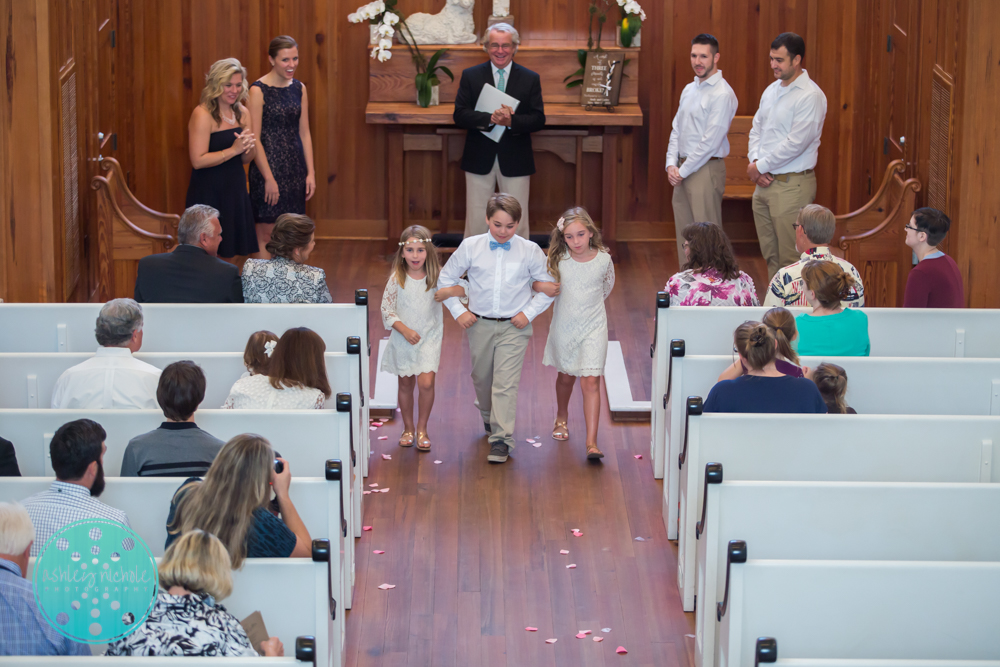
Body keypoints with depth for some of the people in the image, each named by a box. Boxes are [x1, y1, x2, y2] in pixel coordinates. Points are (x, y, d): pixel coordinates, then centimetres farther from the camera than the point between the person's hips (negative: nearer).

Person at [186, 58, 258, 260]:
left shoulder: (242, 113, 9)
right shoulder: (203, 114, -12)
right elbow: (198, 160, -20)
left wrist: (249, 148, -7)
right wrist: (233, 150, -21)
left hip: (236, 191, 7)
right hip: (208, 194, -7)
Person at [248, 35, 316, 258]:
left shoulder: (299, 89, 8)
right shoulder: (258, 90, -11)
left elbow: (304, 133, 11)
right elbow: (255, 140, -12)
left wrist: (310, 173, 6)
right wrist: (269, 178, -15)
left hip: (295, 167, 6)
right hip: (268, 167, -6)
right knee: (267, 234, -3)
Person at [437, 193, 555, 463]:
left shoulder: (530, 251, -6)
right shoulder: (470, 247, -5)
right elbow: (445, 280, 5)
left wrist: (529, 312, -4)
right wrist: (458, 311, -1)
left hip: (514, 327, -2)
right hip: (479, 325, 2)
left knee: (506, 383, -10)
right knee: (481, 378, 17)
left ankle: (501, 439, -10)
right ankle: (489, 419, 44)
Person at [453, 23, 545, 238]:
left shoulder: (530, 79, 4)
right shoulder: (470, 76, 4)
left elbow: (538, 119, -2)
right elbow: (460, 115, -5)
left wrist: (511, 121, -22)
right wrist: (489, 118, -23)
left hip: (515, 161, 0)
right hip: (480, 159, 0)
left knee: (517, 222, 3)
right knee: (476, 221, 4)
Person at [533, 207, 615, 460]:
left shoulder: (603, 259, -8)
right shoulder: (558, 259, -9)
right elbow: (531, 278, -1)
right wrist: (541, 286, -21)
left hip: (593, 328, -1)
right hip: (564, 326, 2)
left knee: (591, 382, -9)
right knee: (566, 376, 20)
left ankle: (592, 442, -12)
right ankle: (561, 418, 49)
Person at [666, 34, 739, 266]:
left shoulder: (722, 94, -12)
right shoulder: (689, 90, 15)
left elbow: (711, 141, -17)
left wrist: (683, 171, -13)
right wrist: (672, 164, 3)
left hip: (706, 169, -8)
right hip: (683, 169, 8)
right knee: (683, 232, 10)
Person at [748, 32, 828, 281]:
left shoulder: (810, 96, -14)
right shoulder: (772, 90, 13)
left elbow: (795, 143, -19)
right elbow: (756, 128, 17)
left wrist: (760, 166, -11)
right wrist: (755, 162, -1)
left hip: (792, 185, -8)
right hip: (765, 183, 8)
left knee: (790, 258, -6)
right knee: (770, 253, 13)